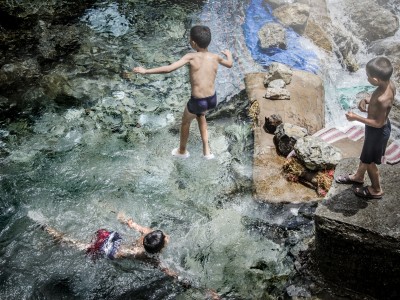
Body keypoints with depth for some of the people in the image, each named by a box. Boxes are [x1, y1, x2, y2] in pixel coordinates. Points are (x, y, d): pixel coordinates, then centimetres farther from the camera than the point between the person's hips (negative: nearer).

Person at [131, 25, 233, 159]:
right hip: (212, 100, 5)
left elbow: (168, 69, -21)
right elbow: (230, 64, 22)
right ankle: (206, 150, 36)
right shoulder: (215, 57, 0)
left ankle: (182, 151, 49)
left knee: (185, 122, 26)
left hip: (197, 102, -4)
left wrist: (145, 71, -13)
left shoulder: (191, 57, -13)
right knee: (200, 115, 36)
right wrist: (229, 54, 45)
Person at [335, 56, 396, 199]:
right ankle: (358, 176, 54)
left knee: (369, 161, 15)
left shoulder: (383, 99, -39)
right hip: (380, 127, 9)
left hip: (377, 131, -9)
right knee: (365, 154, 30)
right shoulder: (389, 83, -14)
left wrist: (356, 117, -22)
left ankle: (376, 190, 37)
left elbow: (378, 123, -28)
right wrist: (367, 100, -10)